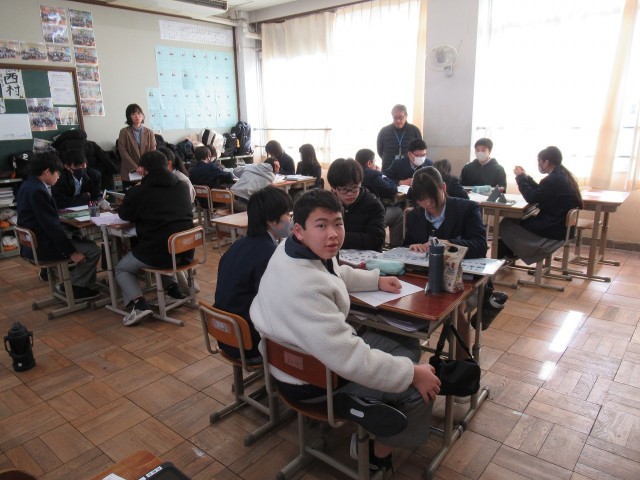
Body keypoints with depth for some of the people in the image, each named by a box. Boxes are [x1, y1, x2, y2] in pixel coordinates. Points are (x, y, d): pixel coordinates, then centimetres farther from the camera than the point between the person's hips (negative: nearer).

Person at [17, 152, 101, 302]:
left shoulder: (27, 185, 8)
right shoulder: (37, 191, -23)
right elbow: (51, 226, -24)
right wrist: (70, 252, -19)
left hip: (31, 243, 11)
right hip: (41, 246, -11)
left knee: (81, 240, 22)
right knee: (93, 250, -7)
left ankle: (68, 283, 21)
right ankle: (74, 288, 7)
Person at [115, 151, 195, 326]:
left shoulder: (138, 191, -6)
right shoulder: (183, 186, 8)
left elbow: (124, 215, 12)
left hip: (157, 253, -5)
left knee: (121, 268, 22)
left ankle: (138, 303, -2)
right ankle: (173, 288, 24)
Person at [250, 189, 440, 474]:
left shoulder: (302, 250, -8)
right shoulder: (303, 288, -39)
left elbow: (338, 274, 17)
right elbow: (350, 359, -36)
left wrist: (376, 280, 12)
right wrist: (412, 373, -25)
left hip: (324, 345, 9)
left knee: (408, 345, 15)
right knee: (418, 390, -4)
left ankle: (377, 426, 33)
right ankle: (379, 454, 23)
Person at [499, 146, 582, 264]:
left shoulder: (554, 179, -25)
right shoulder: (563, 175, 8)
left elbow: (532, 198, -17)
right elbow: (539, 192, 17)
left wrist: (520, 177, -6)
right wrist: (525, 177, 12)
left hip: (554, 228, -10)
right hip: (561, 224, 10)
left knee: (507, 224, -1)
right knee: (516, 220, 16)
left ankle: (501, 257, 20)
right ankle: (509, 254, 23)